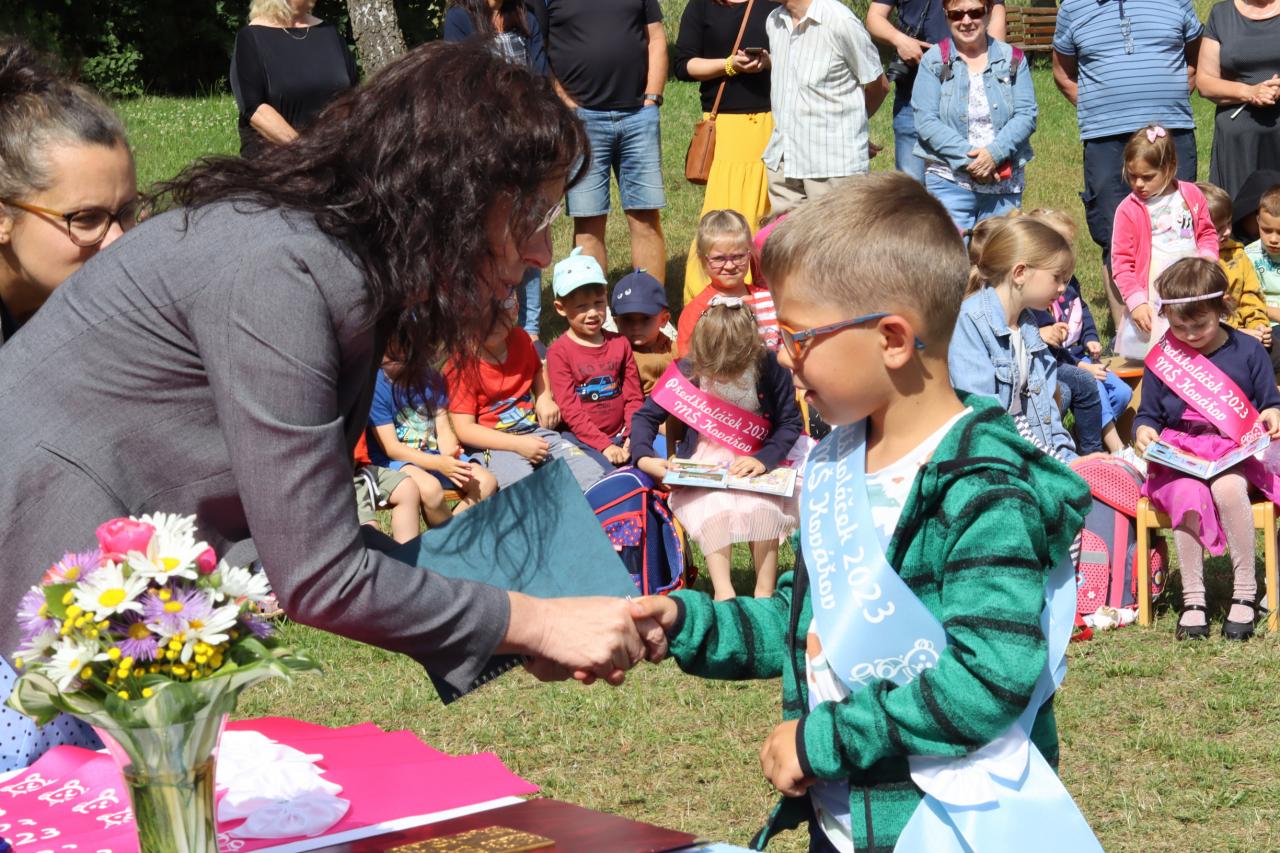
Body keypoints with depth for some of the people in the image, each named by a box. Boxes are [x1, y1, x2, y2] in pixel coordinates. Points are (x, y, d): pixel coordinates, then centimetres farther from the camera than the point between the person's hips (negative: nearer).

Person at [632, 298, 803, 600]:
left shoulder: (770, 367, -14)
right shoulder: (687, 370, -10)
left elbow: (791, 422, -6)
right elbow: (646, 416, 0)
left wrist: (764, 459, -21)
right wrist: (643, 457, -18)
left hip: (754, 465, -1)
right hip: (702, 466, 1)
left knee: (761, 506, -30)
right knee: (714, 506, -31)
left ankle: (765, 593, -19)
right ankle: (723, 592, -26)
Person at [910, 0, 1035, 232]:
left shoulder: (1013, 60, 8)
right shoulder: (934, 61, 3)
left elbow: (1026, 115, 0)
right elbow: (925, 121, -6)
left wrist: (995, 153, -17)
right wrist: (968, 158, -17)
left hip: (1005, 183, 2)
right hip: (949, 180, -2)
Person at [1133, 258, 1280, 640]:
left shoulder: (1248, 351, 5)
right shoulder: (1162, 357, 7)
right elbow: (1148, 413, 15)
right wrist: (1144, 431, -8)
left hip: (1236, 452, -1)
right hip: (1178, 456, 1)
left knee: (1228, 487, -36)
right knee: (1186, 495, -33)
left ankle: (1245, 592, -21)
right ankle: (1192, 598, -20)